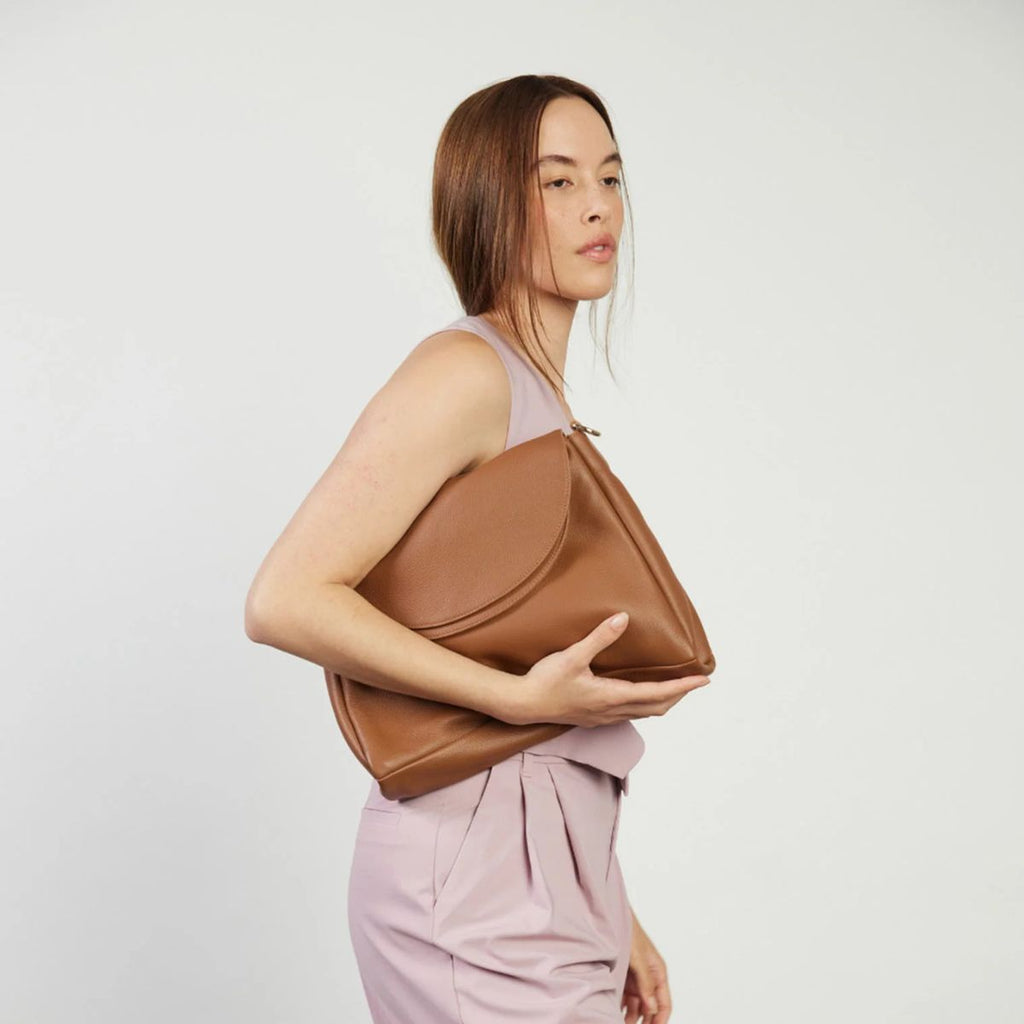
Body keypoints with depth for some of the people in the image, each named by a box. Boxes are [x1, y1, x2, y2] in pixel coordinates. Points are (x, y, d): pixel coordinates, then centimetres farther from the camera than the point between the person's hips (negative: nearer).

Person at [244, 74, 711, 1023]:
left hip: (549, 873, 8)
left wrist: (612, 917, 17)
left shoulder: (543, 398, 14)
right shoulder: (464, 371, -12)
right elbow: (285, 599, -20)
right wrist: (520, 696, -23)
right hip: (481, 882, -8)